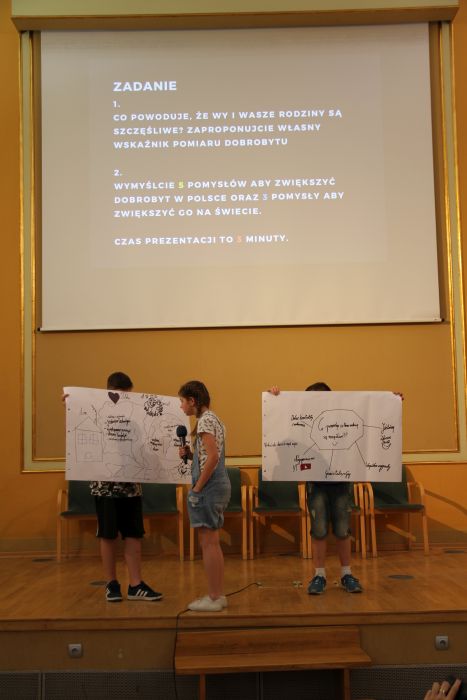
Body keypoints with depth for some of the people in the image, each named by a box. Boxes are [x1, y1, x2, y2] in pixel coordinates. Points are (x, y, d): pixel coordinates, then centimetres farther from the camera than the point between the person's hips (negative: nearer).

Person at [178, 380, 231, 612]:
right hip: (219, 484, 10)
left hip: (209, 486, -10)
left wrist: (197, 487, -18)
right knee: (212, 543, 14)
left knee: (209, 543, -3)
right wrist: (190, 454, 5)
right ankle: (218, 595, 20)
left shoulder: (205, 420, -13)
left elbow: (213, 456, -23)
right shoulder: (212, 418, 16)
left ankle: (213, 598, 3)